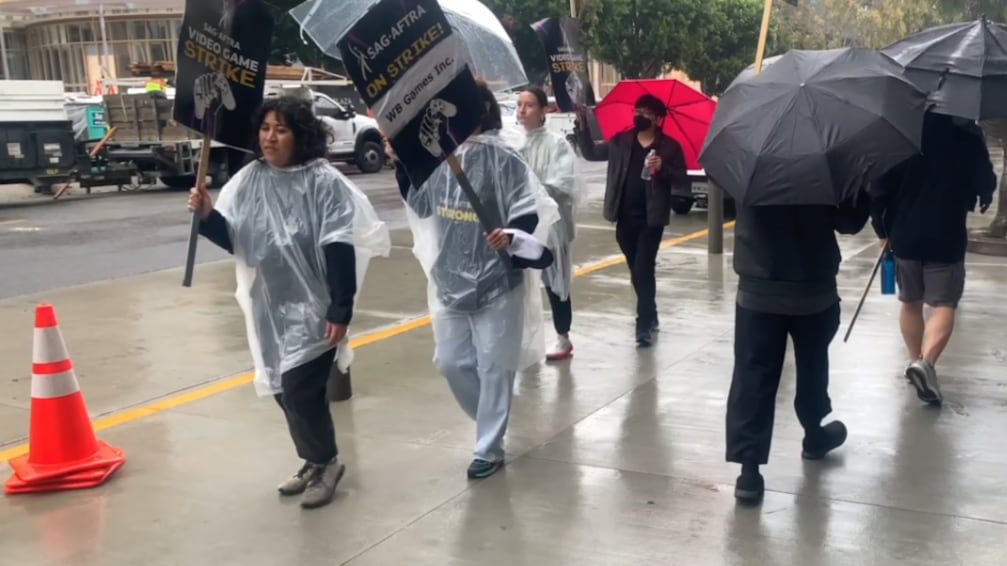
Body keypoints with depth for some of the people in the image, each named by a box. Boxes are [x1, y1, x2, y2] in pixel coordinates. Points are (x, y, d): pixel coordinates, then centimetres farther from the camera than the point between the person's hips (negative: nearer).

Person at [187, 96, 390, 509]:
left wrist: (340, 310, -18)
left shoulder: (324, 182, -14)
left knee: (300, 387, -9)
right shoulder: (249, 180, 2)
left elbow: (340, 250, -16)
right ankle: (315, 461, 33)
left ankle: (326, 462, 15)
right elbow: (234, 239, 6)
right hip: (270, 306, 6)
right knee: (284, 388, 14)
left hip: (314, 306, -6)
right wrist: (207, 216, -14)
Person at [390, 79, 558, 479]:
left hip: (497, 280, -6)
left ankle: (488, 450, 18)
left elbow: (530, 213, -15)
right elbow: (421, 205, 16)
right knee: (451, 361, 13)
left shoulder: (502, 158, -14)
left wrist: (511, 235, -34)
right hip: (451, 279, 6)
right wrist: (400, 164, 6)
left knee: (493, 367, 4)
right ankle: (492, 422, 37)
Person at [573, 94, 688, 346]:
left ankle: (645, 324, -6)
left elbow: (682, 178, -3)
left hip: (651, 218, -4)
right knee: (637, 270, 15)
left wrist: (663, 168, -21)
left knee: (643, 269, -10)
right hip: (625, 217, 4)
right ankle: (649, 316, 33)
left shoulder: (669, 146, -2)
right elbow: (591, 153, 11)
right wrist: (582, 125, 1)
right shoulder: (621, 141, 7)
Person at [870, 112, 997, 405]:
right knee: (944, 304, 1)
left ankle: (915, 360, 25)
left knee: (910, 302, 17)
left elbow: (879, 188, -3)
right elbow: (985, 182, 2)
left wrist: (882, 230, 8)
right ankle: (926, 362, -19)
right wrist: (983, 199, 26)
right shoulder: (967, 134, -5)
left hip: (904, 236, 2)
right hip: (946, 237, -2)